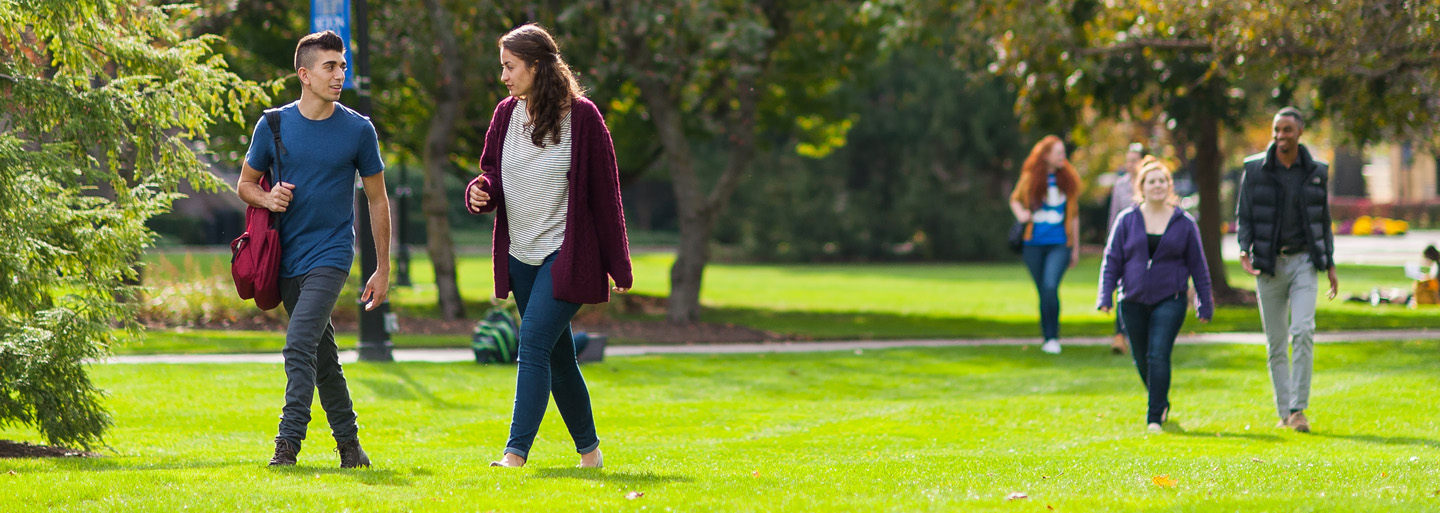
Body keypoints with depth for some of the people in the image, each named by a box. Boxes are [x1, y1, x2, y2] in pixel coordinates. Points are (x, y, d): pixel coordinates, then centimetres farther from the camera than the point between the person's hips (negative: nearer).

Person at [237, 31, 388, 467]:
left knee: (299, 345, -18)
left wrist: (383, 269, 4)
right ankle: (348, 442, 22)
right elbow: (245, 184, 13)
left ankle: (288, 443, -17)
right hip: (289, 258, 3)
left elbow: (377, 200, 5)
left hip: (331, 254, -3)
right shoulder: (274, 125, 2)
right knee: (323, 357, 11)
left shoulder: (358, 130, -3)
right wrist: (266, 198, -11)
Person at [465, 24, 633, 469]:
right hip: (521, 256, 6)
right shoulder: (506, 113, 5)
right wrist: (481, 190, -11)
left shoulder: (581, 117, -10)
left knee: (534, 343, -18)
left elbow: (605, 193, -6)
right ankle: (588, 449, 26)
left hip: (566, 256, -6)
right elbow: (492, 171, 15)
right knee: (556, 356, 13)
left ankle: (516, 452, -22)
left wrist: (618, 265, -4)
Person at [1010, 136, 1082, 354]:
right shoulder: (1030, 178, 1)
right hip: (1034, 244, 1)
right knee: (1043, 292, 8)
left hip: (1059, 244, -1)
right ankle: (1047, 338, 23)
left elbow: (1073, 215, 10)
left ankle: (1053, 338, -10)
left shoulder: (1068, 178, 3)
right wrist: (1020, 214, -4)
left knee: (1051, 287, -20)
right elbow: (1015, 199, 19)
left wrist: (1075, 248, 11)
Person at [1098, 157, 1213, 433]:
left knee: (1159, 355, -15)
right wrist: (1105, 295, -5)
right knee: (1142, 360, 11)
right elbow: (1112, 260, 5)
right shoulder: (1127, 221, 3)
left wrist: (1205, 304, 7)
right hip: (1134, 301, 2)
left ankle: (1155, 418, -11)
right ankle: (1161, 403, 37)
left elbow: (1198, 265, 8)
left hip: (1170, 301, -2)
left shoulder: (1184, 223, 3)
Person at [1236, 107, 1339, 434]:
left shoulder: (1316, 172, 4)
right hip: (1269, 265, 0)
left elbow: (1323, 219, 12)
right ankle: (1284, 413, 14)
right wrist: (1244, 250, -15)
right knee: (1275, 342, 5)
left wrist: (1330, 264, 10)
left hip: (1304, 262, 0)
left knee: (1303, 331, -17)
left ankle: (1298, 410, -17)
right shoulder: (1255, 169, 0)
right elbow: (1244, 216, 2)